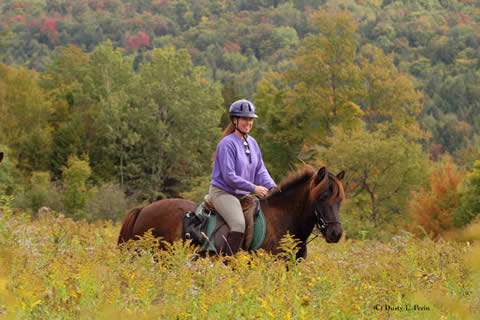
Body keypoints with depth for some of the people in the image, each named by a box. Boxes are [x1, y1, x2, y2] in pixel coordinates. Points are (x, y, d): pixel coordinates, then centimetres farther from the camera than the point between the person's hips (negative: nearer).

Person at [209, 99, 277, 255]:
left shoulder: (252, 143, 11)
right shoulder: (227, 144, -15)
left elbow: (260, 170, 12)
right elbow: (229, 176, -19)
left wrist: (272, 187, -6)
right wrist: (254, 188, -19)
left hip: (243, 195, 9)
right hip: (223, 192, -9)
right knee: (239, 224, -31)